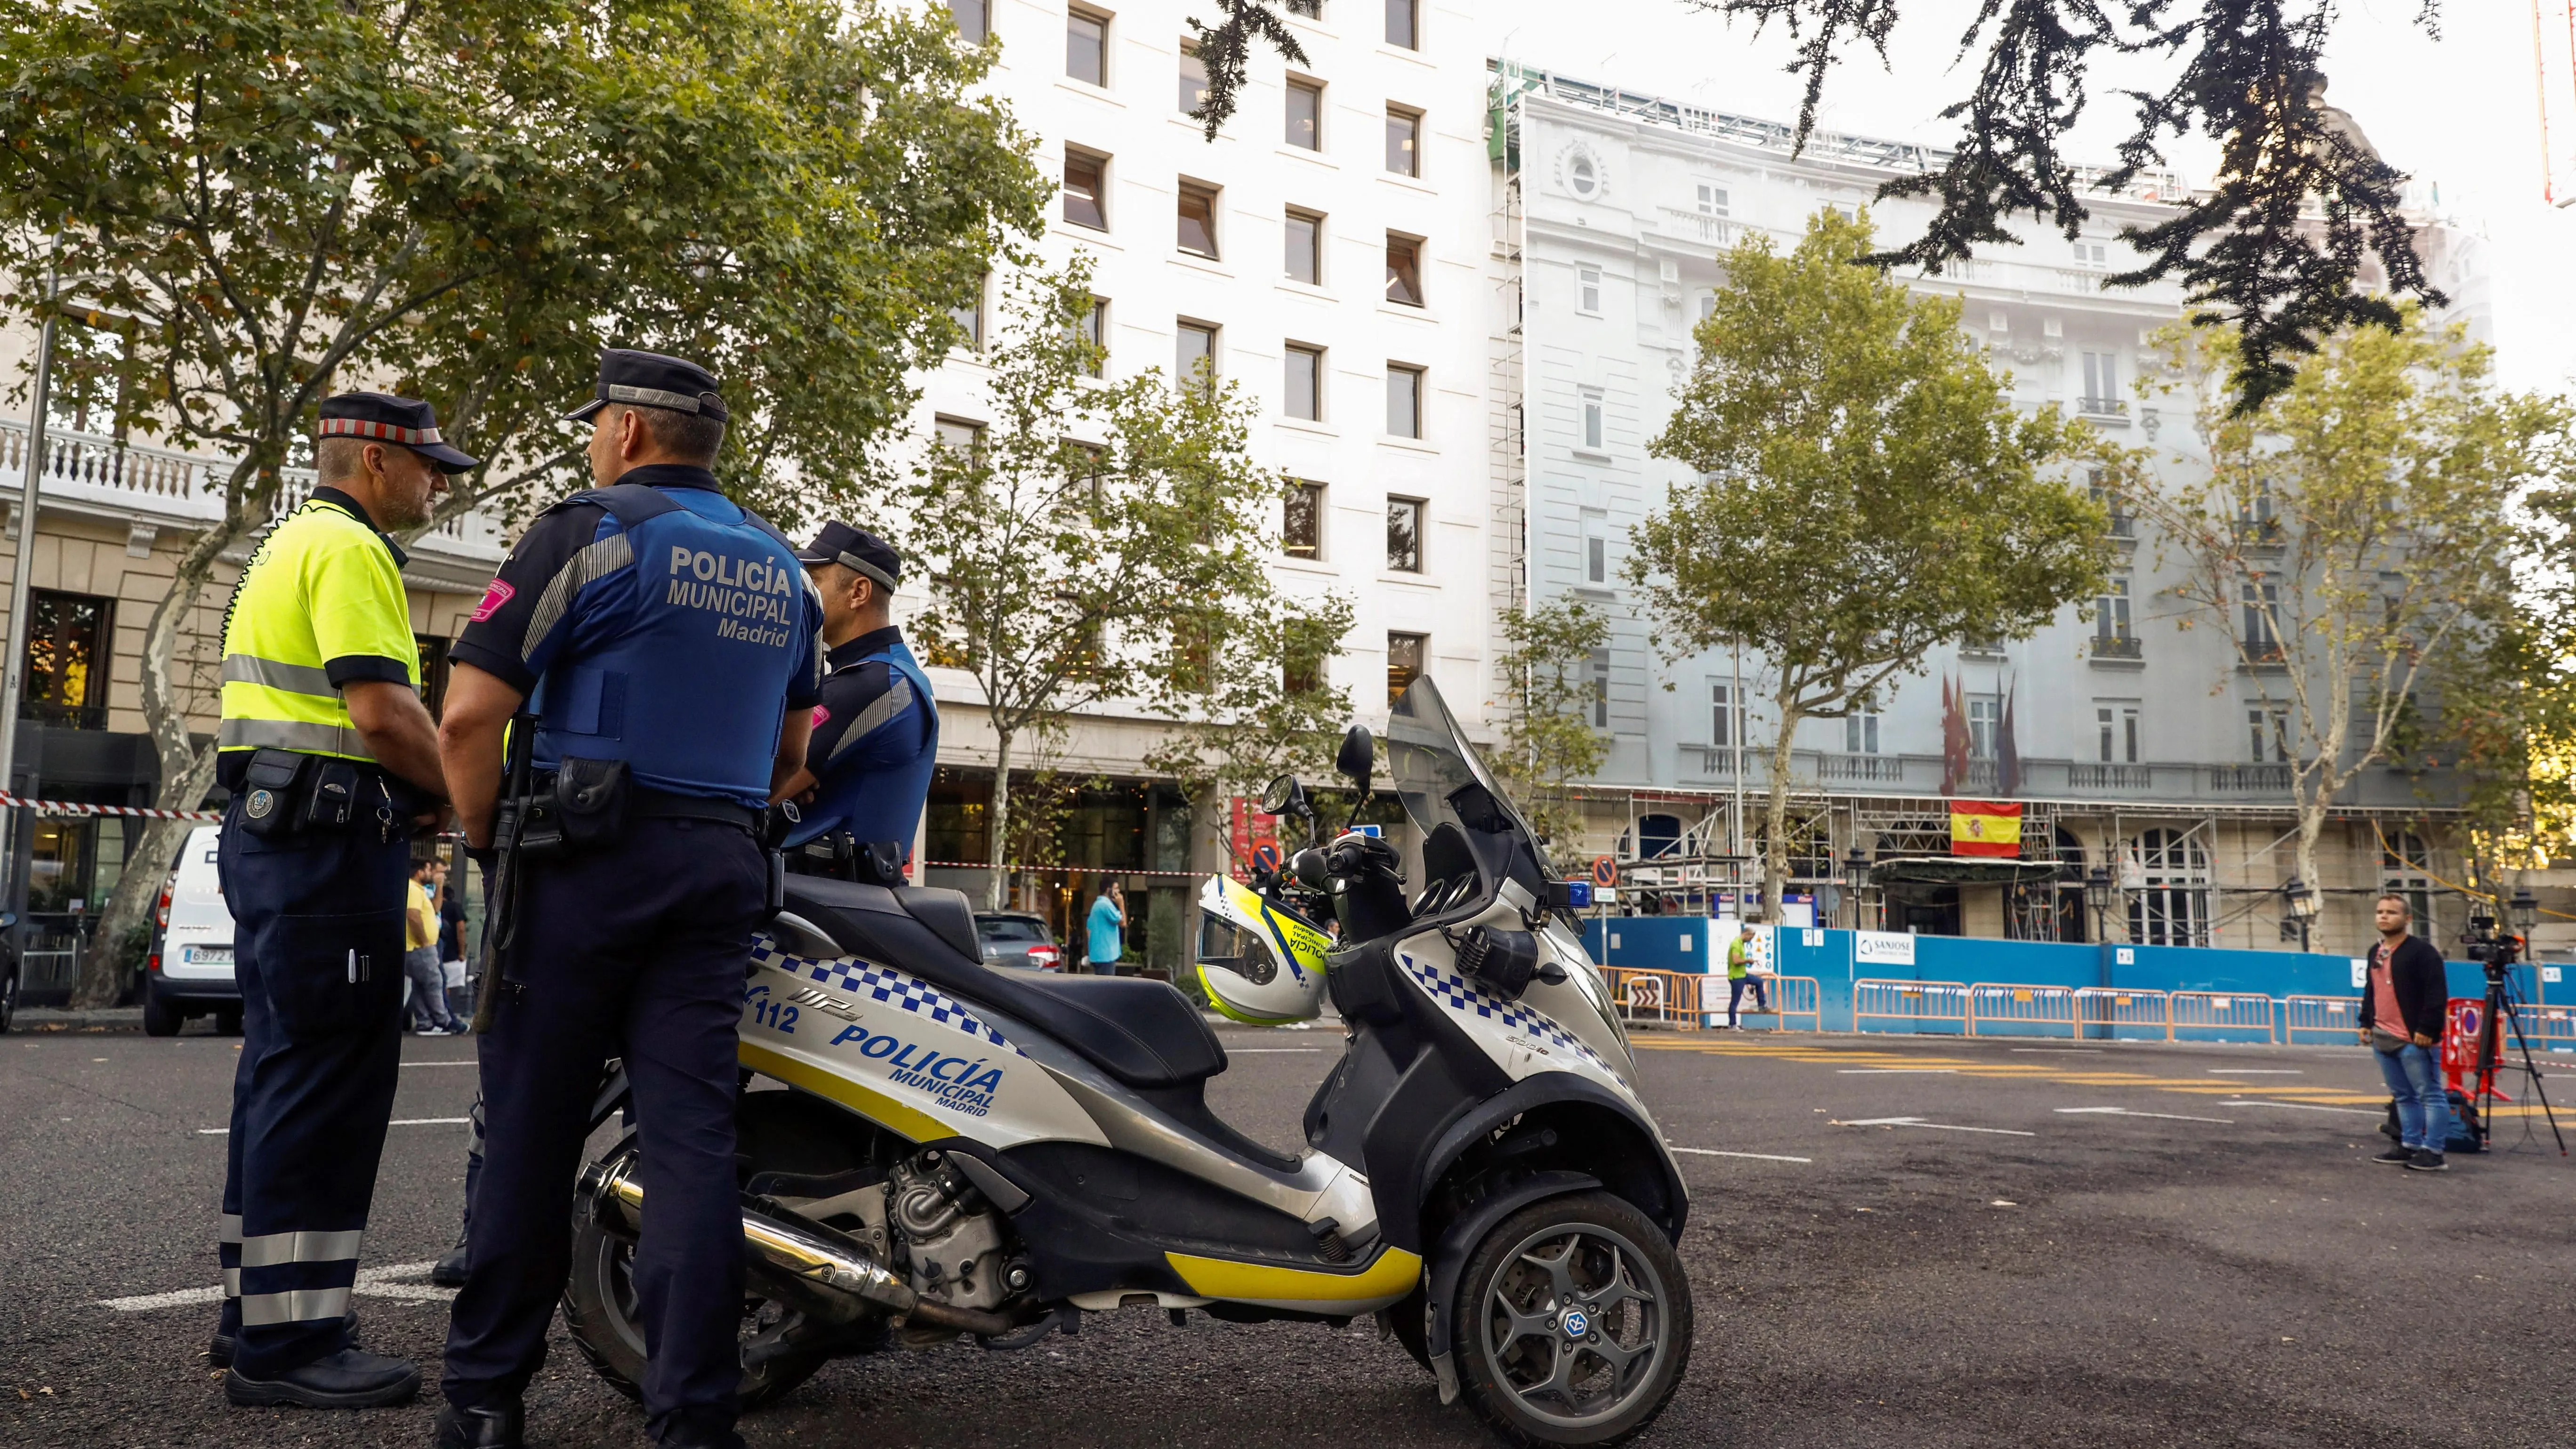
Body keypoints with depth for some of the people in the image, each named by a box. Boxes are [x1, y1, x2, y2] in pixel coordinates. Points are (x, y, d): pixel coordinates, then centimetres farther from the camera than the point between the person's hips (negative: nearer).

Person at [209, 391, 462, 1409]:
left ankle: (255, 1313, 22)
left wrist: (415, 794, 15)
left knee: (283, 1076, 14)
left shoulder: (290, 544, 23)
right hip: (328, 836, -11)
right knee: (326, 1085, -8)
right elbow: (381, 710, -21)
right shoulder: (348, 549, -10)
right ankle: (286, 1344, -3)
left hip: (272, 829, 11)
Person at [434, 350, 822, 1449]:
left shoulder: (589, 531, -4)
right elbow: (792, 751, 22)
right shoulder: (781, 567, 16)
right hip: (724, 872, 5)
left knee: (531, 1131, 5)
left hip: (586, 861, -4)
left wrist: (484, 838, 3)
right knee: (693, 1135, 2)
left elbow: (470, 714, -10)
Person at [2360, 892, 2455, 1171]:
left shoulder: (2422, 951, -9)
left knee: (2430, 1095, -3)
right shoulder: (2375, 952, 16)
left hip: (2415, 1039, -9)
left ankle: (2433, 1152, -2)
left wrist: (2427, 1028, -18)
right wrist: (2366, 1022, 18)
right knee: (2403, 1096, 14)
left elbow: (2437, 994, -14)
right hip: (2383, 1038, 9)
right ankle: (2410, 1147, 21)